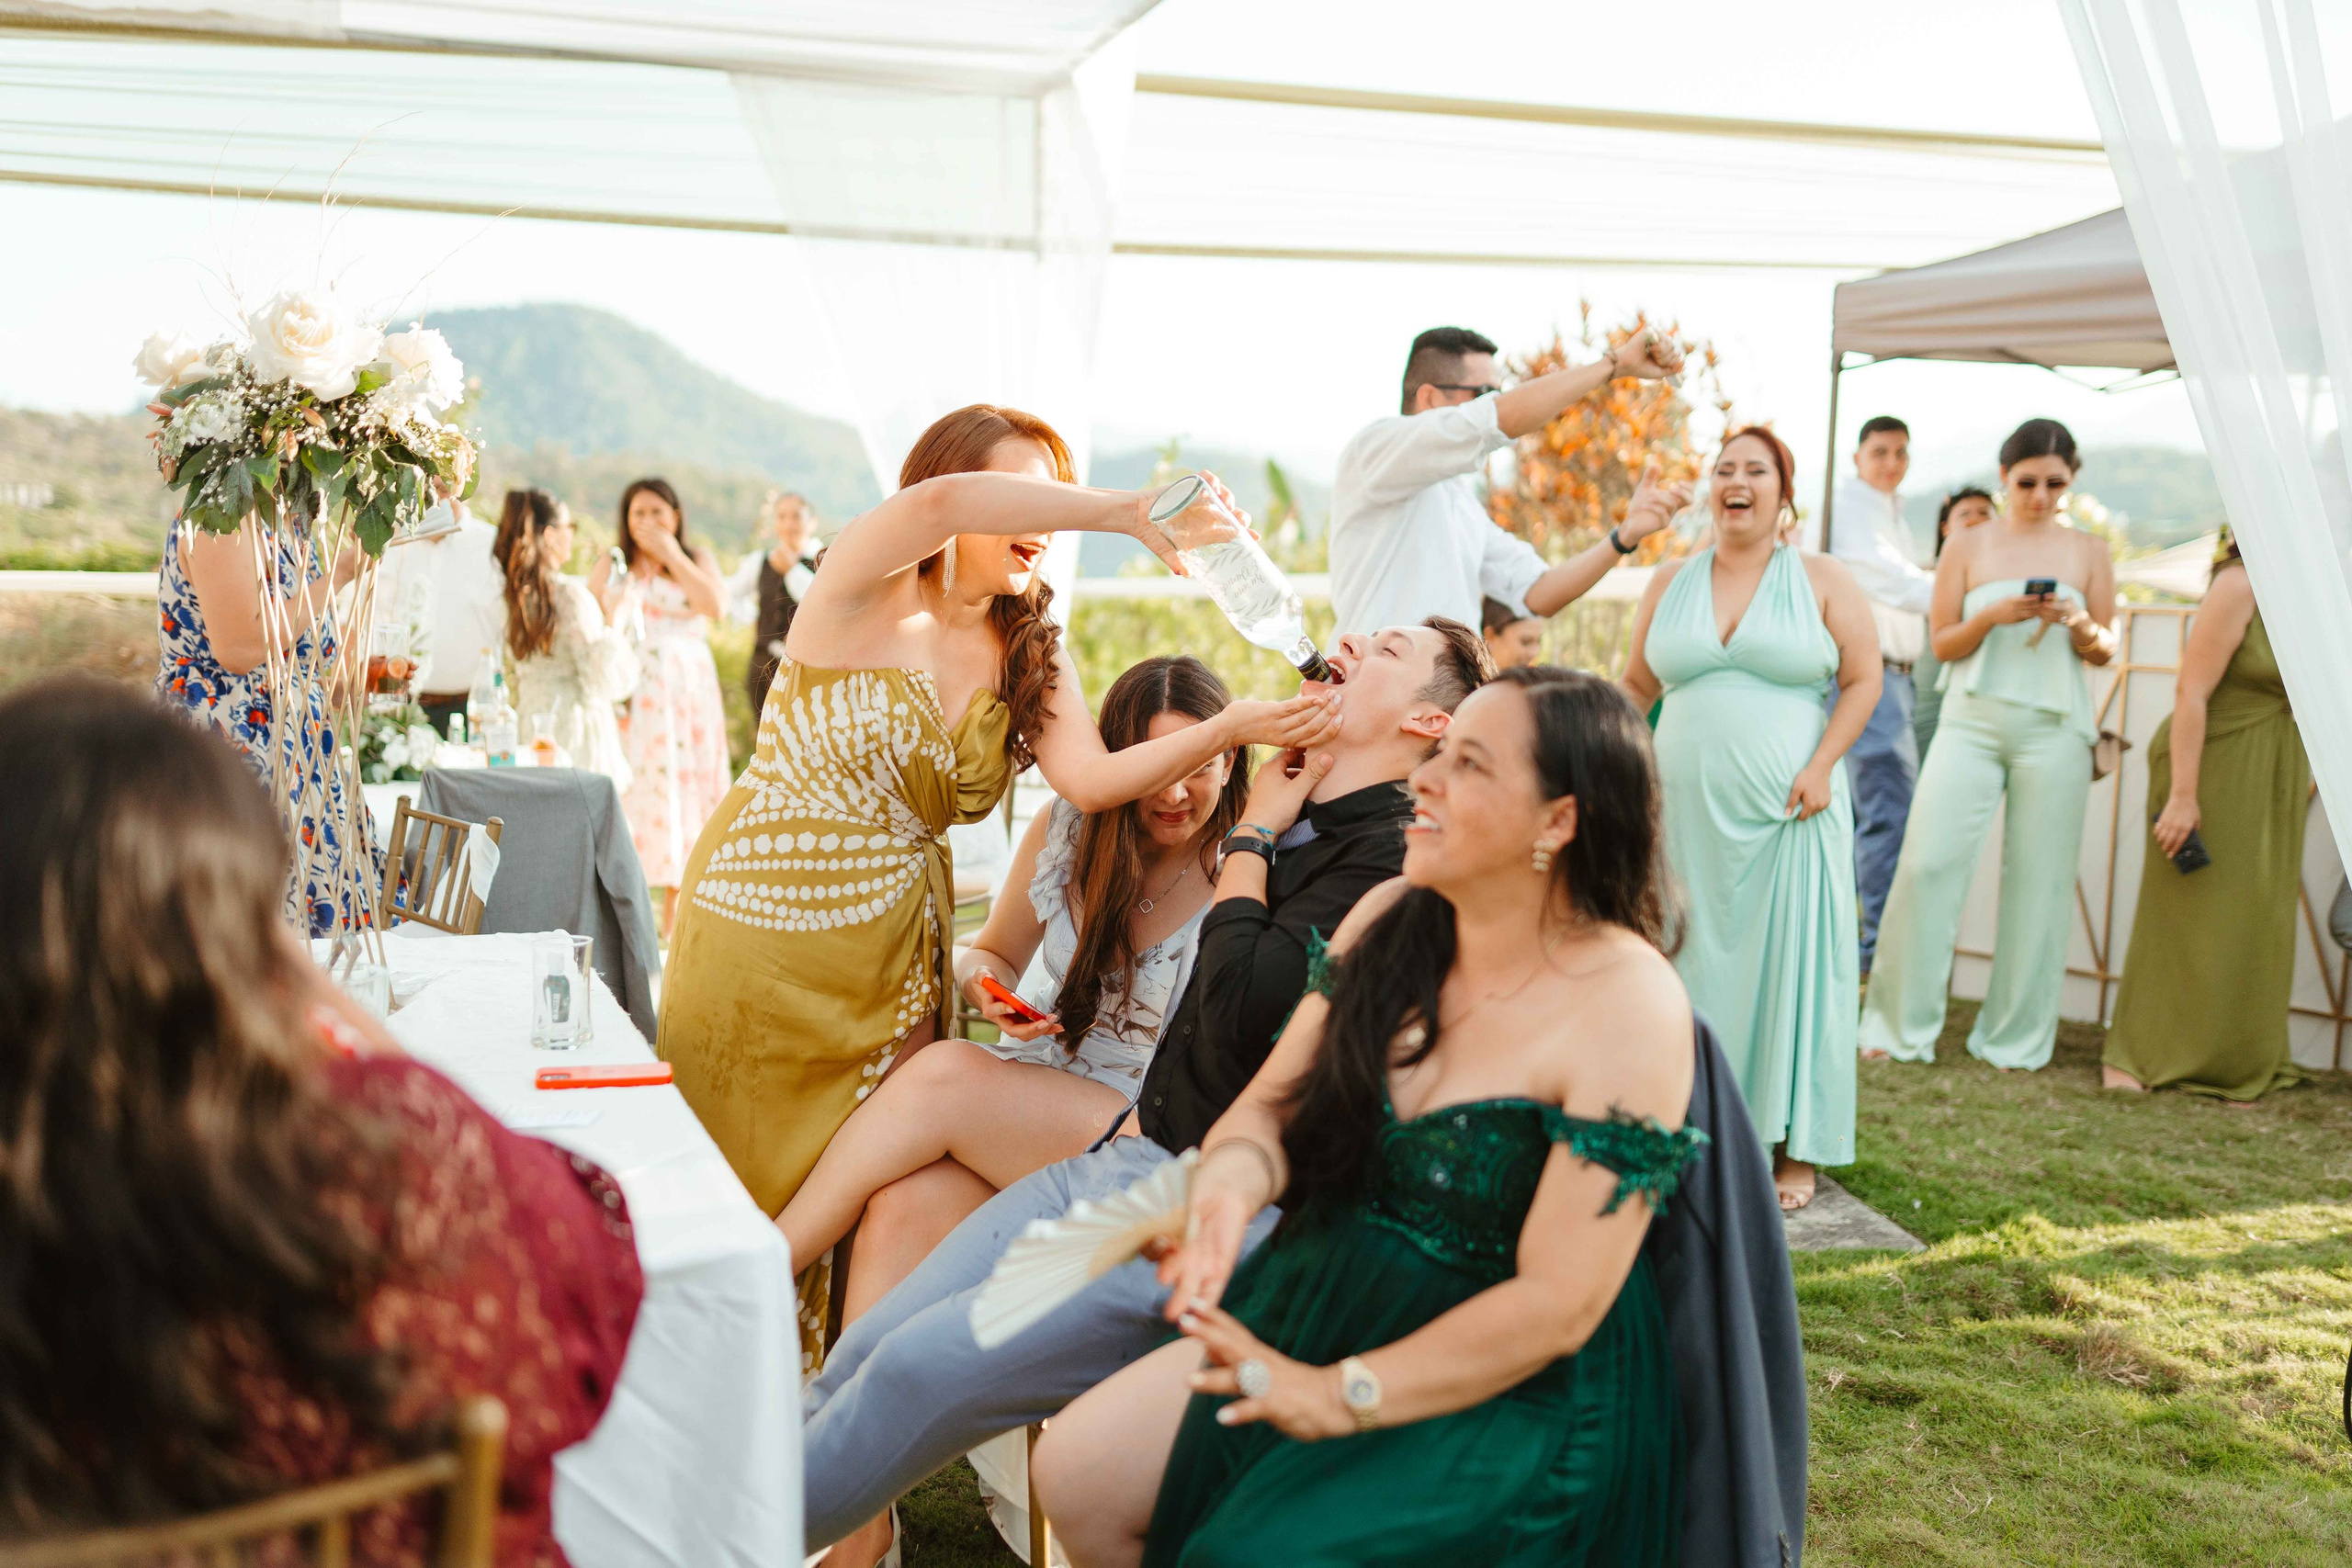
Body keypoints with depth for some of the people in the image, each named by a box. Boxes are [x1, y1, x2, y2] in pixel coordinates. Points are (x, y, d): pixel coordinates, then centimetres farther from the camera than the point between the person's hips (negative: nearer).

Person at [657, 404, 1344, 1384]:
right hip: (758, 928, -5)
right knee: (728, 1172, 6)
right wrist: (1133, 513, -33)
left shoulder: (1032, 654, 6)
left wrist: (1229, 731, -29)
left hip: (892, 958, 5)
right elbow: (935, 505, -33)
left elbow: (1089, 779, -13)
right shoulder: (867, 595, -10)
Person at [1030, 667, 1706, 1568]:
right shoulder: (1390, 920, 0)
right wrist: (1232, 1178, -22)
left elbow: (1557, 1306, -20)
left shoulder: (1627, 1009, -19)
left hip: (1515, 1395, -6)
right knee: (1078, 1473, -5)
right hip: (1323, 1305, 6)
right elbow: (1270, 1103, 2)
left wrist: (1341, 1396, -20)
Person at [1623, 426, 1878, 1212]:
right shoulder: (1671, 581, 11)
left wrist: (1821, 766, -11)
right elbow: (1636, 686, 17)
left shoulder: (1820, 580, 4)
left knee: (1788, 961, -1)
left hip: (1788, 810, -2)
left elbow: (1864, 680, 0)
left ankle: (1794, 1148, 8)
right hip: (1688, 807, 2)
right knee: (1694, 962, 5)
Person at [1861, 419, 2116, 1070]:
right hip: (1972, 720, -1)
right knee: (1928, 863, -9)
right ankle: (1900, 1024, 2)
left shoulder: (2089, 552, 11)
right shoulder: (1967, 546, 8)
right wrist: (1993, 615, -13)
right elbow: (1943, 643, 5)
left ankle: (2016, 1038, 12)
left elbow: (2105, 651, 13)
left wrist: (2079, 626, -9)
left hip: (2054, 729, 1)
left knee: (2038, 880, 1)